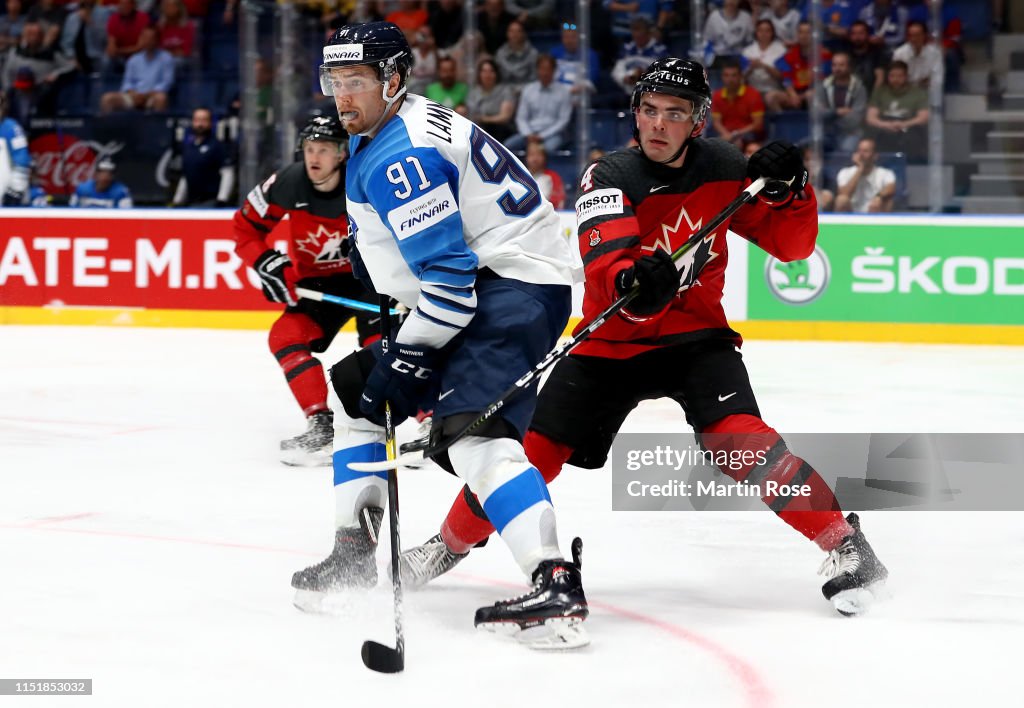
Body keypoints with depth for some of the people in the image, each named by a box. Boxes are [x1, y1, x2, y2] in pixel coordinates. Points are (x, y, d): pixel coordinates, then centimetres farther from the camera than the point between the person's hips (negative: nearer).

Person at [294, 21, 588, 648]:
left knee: (471, 430, -28)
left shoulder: (402, 156, -21)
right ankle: (355, 555, 26)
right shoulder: (379, 138, 14)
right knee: (357, 391, 18)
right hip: (471, 285, 12)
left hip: (513, 285, -12)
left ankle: (557, 585, -37)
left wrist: (409, 356, -20)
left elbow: (449, 274, -25)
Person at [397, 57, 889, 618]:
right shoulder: (609, 178, -15)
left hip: (696, 335, 0)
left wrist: (788, 190, -21)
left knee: (737, 438, -24)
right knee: (535, 450, -2)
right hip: (610, 341, 0)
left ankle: (845, 544, -12)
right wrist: (629, 280, -56)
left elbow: (792, 245, -2)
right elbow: (605, 258, -33)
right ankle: (452, 541, 22)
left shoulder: (721, 171, -6)